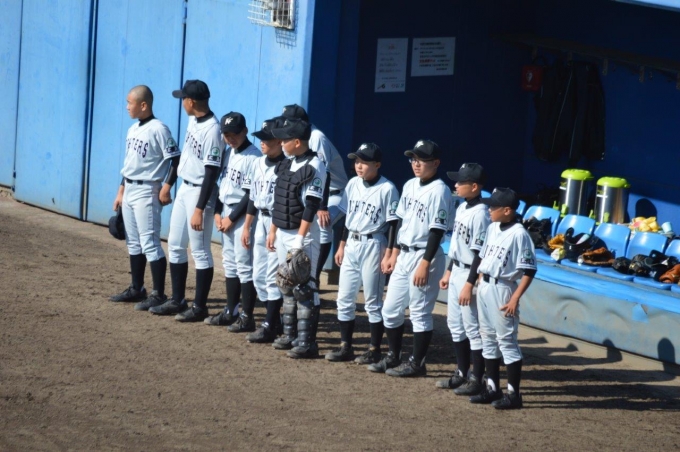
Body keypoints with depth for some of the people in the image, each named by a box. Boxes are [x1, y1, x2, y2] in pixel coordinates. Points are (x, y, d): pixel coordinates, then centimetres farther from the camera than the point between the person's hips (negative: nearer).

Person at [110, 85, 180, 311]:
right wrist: (120, 192, 18)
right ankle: (136, 289, 23)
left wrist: (166, 188, -21)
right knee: (133, 242, 15)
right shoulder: (133, 129, 12)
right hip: (129, 190, 9)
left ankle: (159, 294, -9)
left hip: (147, 191, -9)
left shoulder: (158, 129, -14)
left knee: (150, 243, -11)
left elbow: (175, 159, -17)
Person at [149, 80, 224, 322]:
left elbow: (211, 173, -23)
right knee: (175, 245, 15)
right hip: (184, 188, 10)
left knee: (199, 251, -1)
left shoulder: (212, 130, -23)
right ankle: (177, 301, 24)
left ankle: (199, 307, 7)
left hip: (200, 192, -10)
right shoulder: (193, 120, 4)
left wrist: (199, 209, -24)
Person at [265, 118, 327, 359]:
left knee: (304, 287, -8)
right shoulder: (286, 164, 11)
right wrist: (272, 230, 17)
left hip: (302, 234, -9)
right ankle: (290, 335, 22)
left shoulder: (314, 167, -15)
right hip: (282, 233, 9)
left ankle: (307, 341, -7)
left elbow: (311, 206, -19)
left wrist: (300, 238, -22)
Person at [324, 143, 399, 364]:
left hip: (373, 245, -7)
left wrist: (388, 253, -15)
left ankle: (374, 350, 7)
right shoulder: (353, 184, 6)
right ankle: (345, 347, 16)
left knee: (373, 301, 0)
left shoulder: (387, 189, -13)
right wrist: (342, 245, 14)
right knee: (344, 298, 9)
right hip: (351, 244, 7)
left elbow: (392, 224, -12)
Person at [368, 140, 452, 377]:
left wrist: (424, 264, -20)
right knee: (390, 309, 12)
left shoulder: (439, 190, -14)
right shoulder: (410, 186, 11)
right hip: (403, 255, 8)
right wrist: (394, 254, 16)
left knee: (420, 312, -1)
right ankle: (393, 356, 25)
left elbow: (437, 230, -17)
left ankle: (417, 363, 8)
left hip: (425, 256, -8)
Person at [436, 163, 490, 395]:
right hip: (456, 272, 10)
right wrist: (448, 271, 20)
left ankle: (477, 380, 3)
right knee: (455, 324, 16)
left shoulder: (480, 213, -19)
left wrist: (469, 284, -21)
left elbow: (480, 253, -20)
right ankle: (462, 374, 27)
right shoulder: (462, 208, 9)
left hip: (469, 275, -10)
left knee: (473, 328, -3)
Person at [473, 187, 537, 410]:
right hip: (484, 287, 9)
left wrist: (515, 299, -21)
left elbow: (529, 270, -17)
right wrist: (479, 284, 14)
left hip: (502, 289, -9)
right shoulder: (492, 228, 8)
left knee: (507, 341, -4)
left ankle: (514, 394, 1)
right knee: (488, 337, 14)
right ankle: (493, 388, 23)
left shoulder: (519, 234, -16)